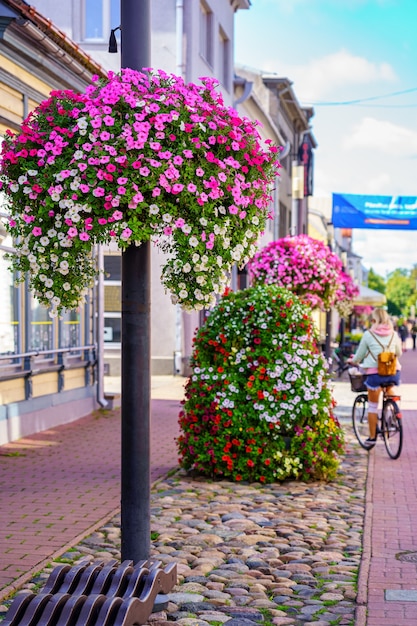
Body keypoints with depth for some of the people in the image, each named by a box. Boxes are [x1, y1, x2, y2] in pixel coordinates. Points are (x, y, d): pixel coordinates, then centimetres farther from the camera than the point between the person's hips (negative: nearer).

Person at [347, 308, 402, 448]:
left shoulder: (368, 334, -4)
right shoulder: (394, 334, 5)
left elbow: (359, 355, 5)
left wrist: (353, 361, 27)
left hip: (375, 372, -3)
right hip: (393, 373, 3)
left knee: (373, 406, 9)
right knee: (389, 388, 35)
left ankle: (372, 437, 14)